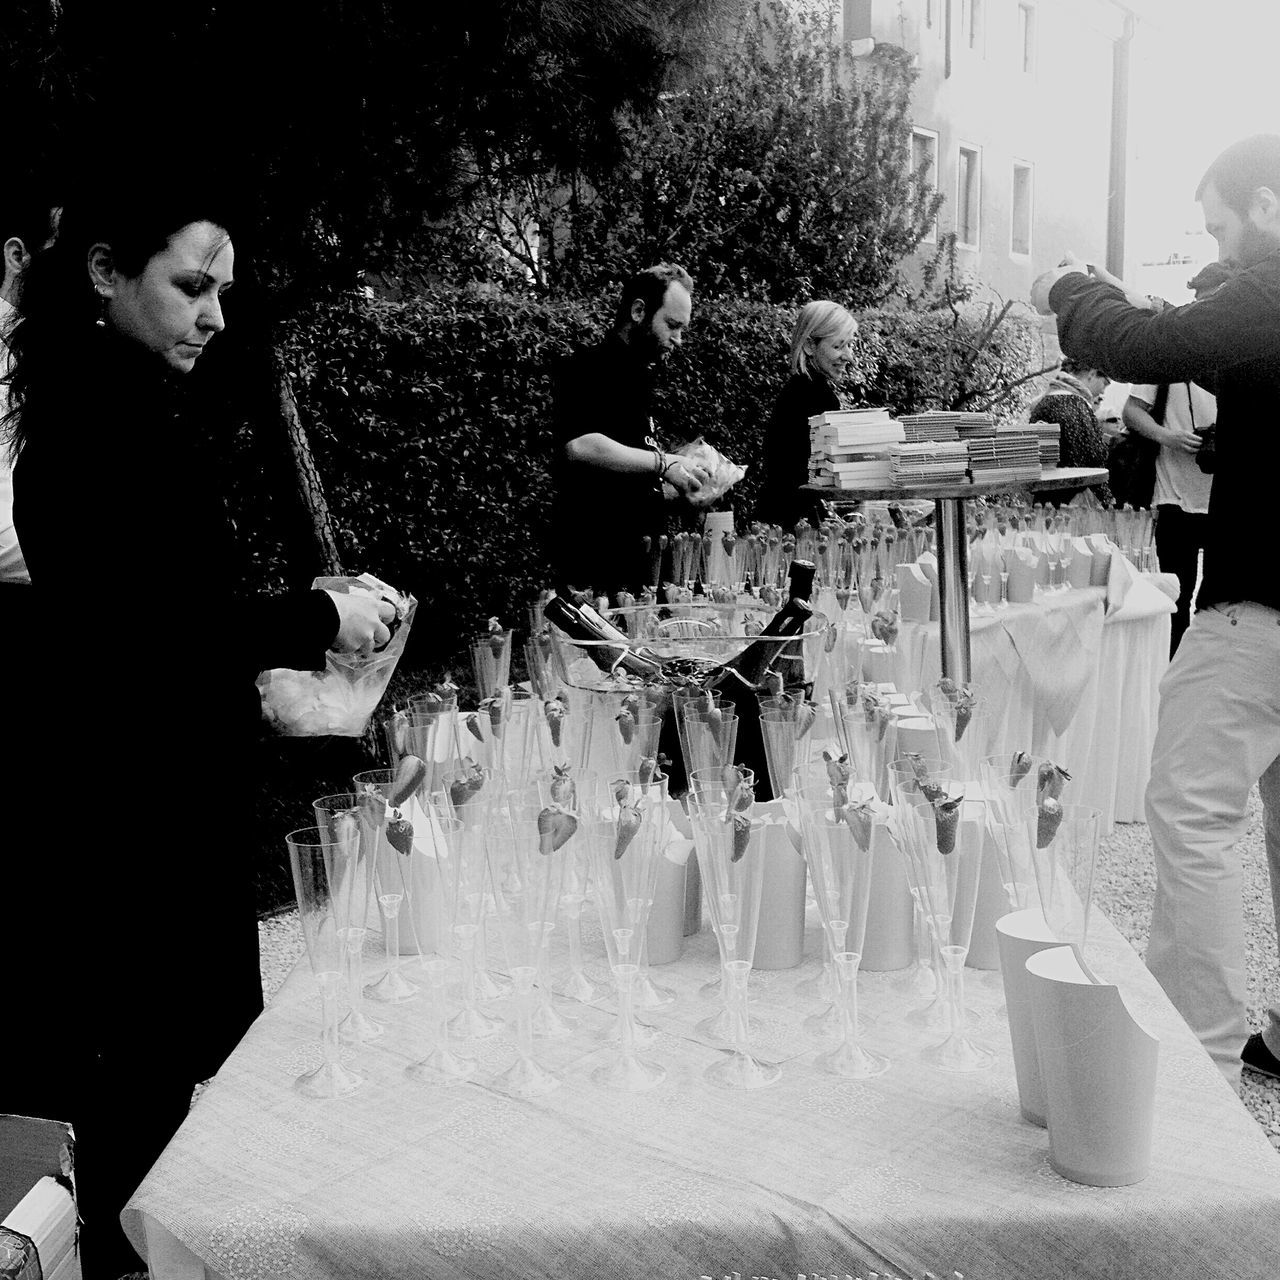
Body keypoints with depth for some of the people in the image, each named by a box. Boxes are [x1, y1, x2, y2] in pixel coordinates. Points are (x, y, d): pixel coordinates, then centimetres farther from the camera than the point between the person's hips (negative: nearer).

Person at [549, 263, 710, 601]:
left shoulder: (637, 377, 21)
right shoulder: (590, 367, -7)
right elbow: (579, 445, -27)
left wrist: (681, 489, 10)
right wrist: (663, 462, -23)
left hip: (634, 564, 9)